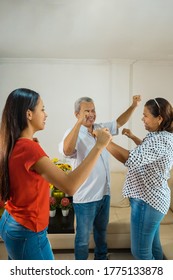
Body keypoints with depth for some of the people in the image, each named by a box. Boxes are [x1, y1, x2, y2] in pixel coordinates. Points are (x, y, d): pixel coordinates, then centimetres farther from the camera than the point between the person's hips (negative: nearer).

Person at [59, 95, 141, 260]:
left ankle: (101, 259, 50)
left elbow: (119, 122, 15)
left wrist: (133, 106, 2)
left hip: (104, 193, 7)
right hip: (85, 197, -6)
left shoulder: (102, 128, 2)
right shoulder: (73, 133, -20)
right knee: (83, 237, 13)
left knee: (101, 231, 27)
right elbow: (67, 150, -41)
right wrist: (79, 122, -45)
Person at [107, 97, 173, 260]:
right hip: (154, 198, 10)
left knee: (140, 250, 5)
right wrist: (133, 137, 21)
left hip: (147, 201, -10)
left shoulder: (160, 139, -26)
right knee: (153, 245, 24)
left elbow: (132, 160, -39)